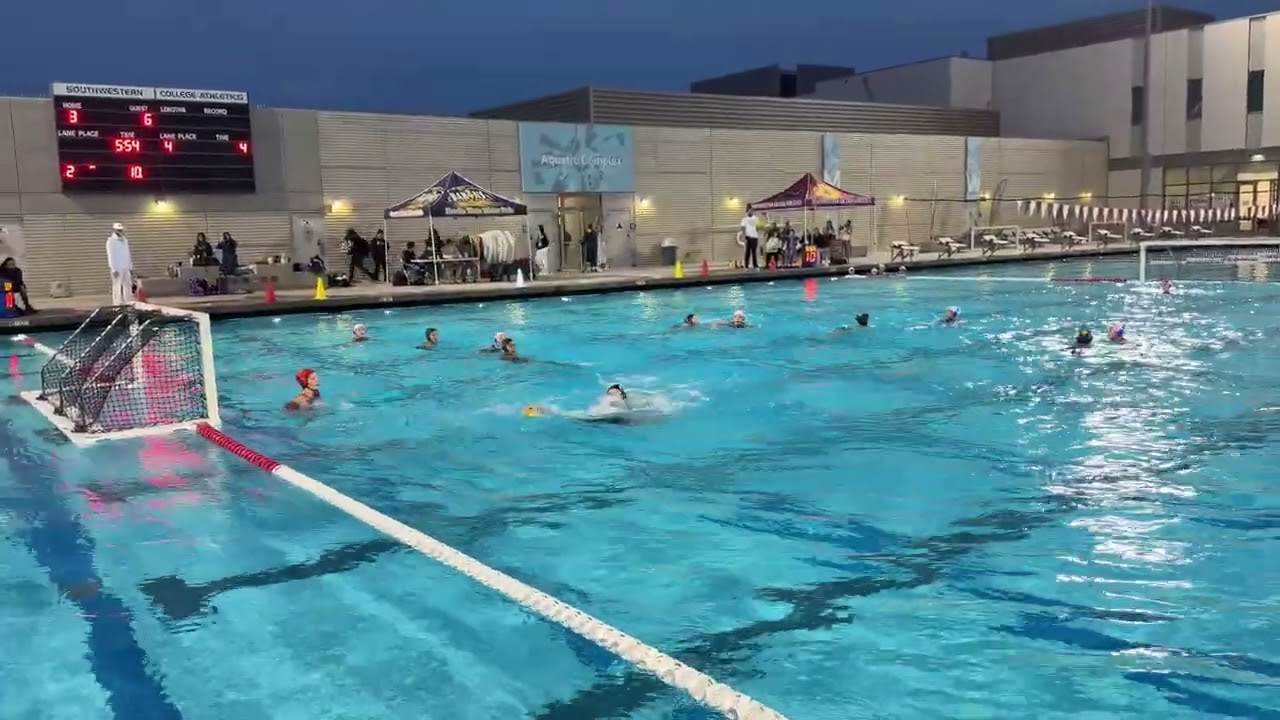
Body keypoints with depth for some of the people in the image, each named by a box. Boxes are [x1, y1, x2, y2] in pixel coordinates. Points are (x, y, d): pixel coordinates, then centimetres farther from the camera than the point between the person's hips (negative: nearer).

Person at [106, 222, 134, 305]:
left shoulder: (125, 240, 15)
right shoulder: (111, 241, -4)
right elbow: (111, 256, -9)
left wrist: (130, 267, 12)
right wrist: (114, 269, -15)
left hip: (126, 267, 7)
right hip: (117, 268, -7)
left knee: (128, 286, 6)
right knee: (117, 287, -7)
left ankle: (129, 304, 9)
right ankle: (117, 305, -7)